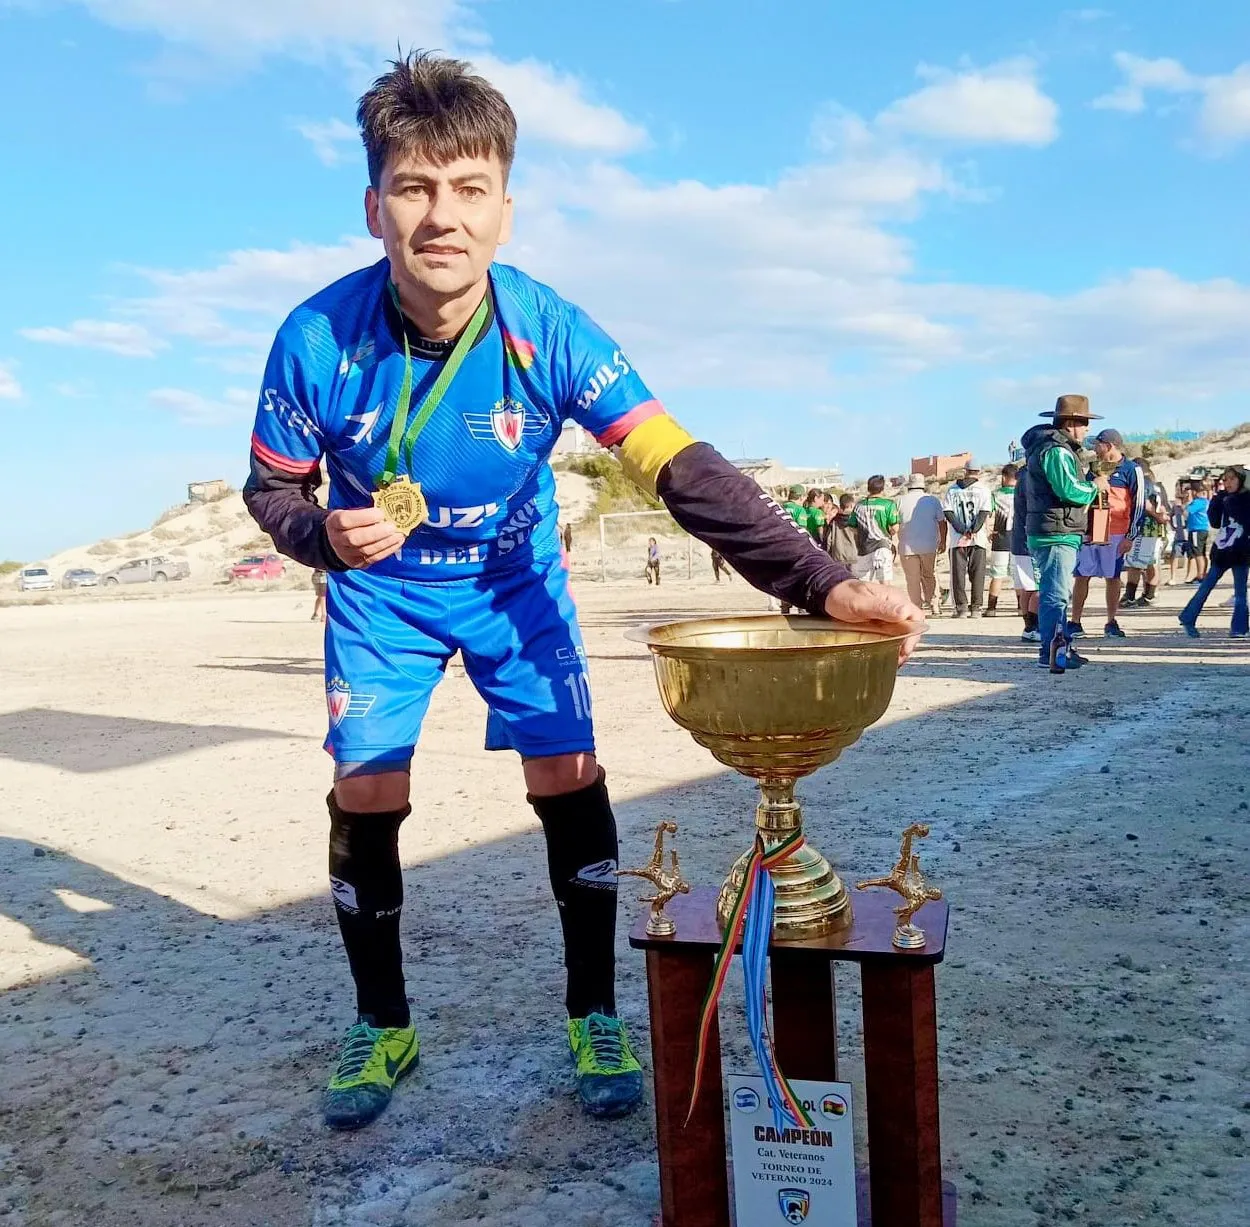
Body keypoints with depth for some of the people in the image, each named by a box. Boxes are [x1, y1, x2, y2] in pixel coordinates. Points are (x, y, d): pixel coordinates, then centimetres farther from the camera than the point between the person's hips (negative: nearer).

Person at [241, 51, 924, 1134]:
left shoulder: (548, 333, -27)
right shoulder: (318, 339, -24)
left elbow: (680, 468, -32)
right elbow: (272, 488, -9)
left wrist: (820, 583, -42)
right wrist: (326, 534, -33)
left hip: (513, 580, 0)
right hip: (380, 590, 1)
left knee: (568, 779, -7)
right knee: (366, 797, -3)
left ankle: (594, 1018, 15)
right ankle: (384, 1029, 21)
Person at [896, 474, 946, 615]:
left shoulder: (901, 501, 0)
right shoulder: (933, 500, 3)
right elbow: (942, 522, 4)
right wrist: (943, 541, 14)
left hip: (907, 547, -1)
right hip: (929, 546, 1)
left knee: (912, 579, 3)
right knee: (929, 576, 16)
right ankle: (934, 604, 7)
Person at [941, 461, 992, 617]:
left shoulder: (952, 489, 8)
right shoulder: (983, 490, 4)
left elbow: (947, 512, -1)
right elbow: (985, 512, -7)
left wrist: (961, 530, -6)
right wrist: (973, 530, -11)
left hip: (958, 538, 0)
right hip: (978, 538, 0)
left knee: (958, 573, 4)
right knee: (977, 574, 4)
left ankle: (961, 607, 0)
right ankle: (976, 607, 2)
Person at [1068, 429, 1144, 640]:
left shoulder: (1131, 470, -3)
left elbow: (1139, 505, -6)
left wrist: (1130, 536, -10)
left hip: (1115, 535, -5)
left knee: (1113, 577, 3)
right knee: (1081, 576, 1)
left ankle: (1111, 623, 13)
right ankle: (1075, 623, 5)